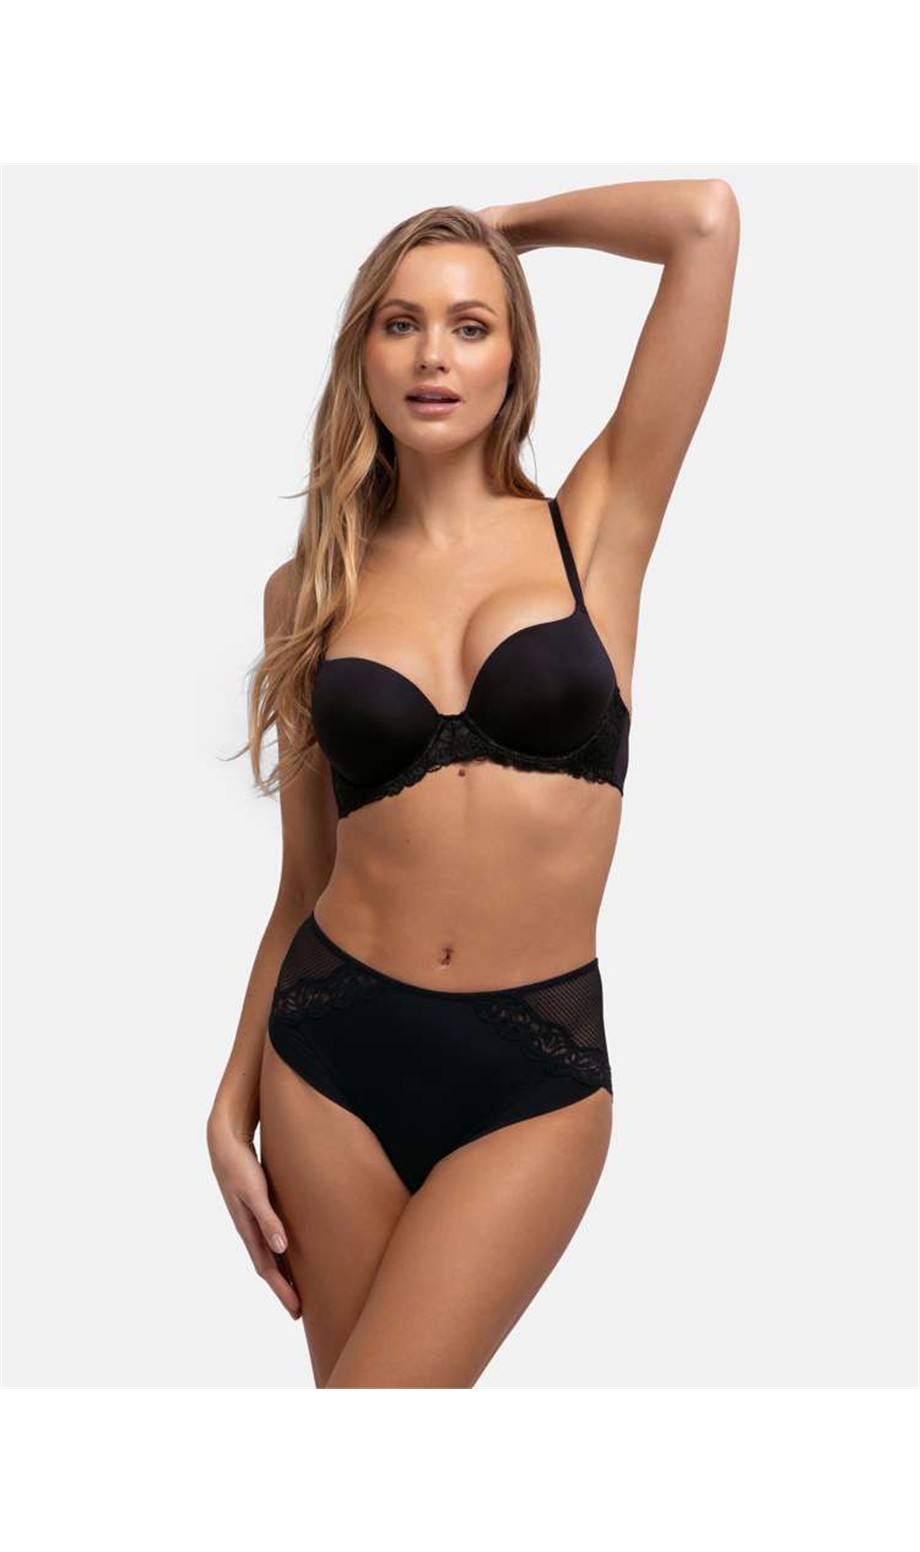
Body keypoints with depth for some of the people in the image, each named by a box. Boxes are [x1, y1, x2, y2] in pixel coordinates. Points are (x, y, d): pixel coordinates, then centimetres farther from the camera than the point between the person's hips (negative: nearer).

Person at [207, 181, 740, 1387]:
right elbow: (305, 880, 9)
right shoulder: (311, 589, 5)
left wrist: (508, 226, 8)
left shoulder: (596, 529, -1)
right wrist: (235, 1101, 8)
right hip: (333, 1044, 3)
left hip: (535, 1068, -2)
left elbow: (707, 218, -8)